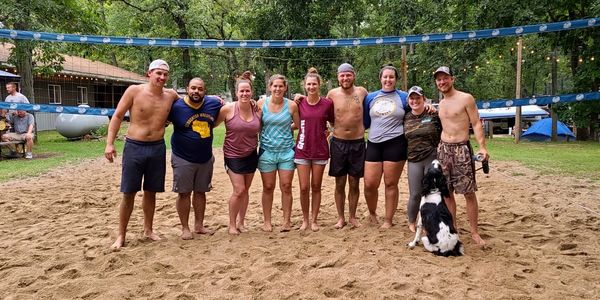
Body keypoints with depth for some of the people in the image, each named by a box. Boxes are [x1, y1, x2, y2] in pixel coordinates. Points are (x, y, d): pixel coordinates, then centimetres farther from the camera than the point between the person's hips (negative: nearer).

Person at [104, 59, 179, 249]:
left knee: (151, 192, 13)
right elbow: (117, 116, -4)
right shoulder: (134, 91, -6)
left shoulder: (171, 95, 2)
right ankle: (121, 235, 16)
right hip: (134, 147, -3)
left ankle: (148, 229, 30)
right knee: (129, 193, 3)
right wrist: (109, 144, -11)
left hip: (158, 148, 3)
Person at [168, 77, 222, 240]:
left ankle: (199, 225, 26)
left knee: (201, 192, 13)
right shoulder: (176, 106, -13)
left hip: (206, 158, 4)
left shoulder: (214, 103, -4)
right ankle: (185, 228, 15)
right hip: (183, 158, -3)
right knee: (184, 193, 3)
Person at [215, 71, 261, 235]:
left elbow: (260, 130, 10)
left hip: (251, 155, 4)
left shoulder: (257, 109, -4)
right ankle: (232, 224, 12)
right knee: (239, 190, -7)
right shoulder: (228, 109, -13)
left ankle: (241, 222, 27)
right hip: (233, 155, -4)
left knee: (245, 190, 11)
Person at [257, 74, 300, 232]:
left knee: (286, 187, 3)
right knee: (268, 187, 7)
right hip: (267, 151, 0)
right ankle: (267, 221, 18)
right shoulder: (261, 103, -2)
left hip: (286, 151, 0)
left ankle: (287, 221, 14)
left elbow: (300, 126, 6)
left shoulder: (291, 105, -3)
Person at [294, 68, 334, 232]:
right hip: (302, 150, 0)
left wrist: (327, 131, 0)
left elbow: (333, 122, 11)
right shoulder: (299, 103, -1)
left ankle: (314, 220, 20)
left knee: (316, 187, 8)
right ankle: (305, 219, 19)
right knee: (304, 188, 1)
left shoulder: (327, 103, -3)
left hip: (320, 150, 0)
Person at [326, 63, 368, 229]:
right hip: (338, 143, 0)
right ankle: (340, 218, 20)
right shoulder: (332, 94, -2)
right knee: (340, 183, 7)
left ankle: (352, 217, 23)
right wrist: (336, 125, 1)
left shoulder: (362, 92, -2)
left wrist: (362, 126, 6)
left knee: (354, 183, 8)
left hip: (358, 143, 0)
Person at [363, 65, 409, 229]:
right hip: (374, 144, 3)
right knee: (370, 184, -1)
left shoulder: (403, 97, 4)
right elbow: (365, 121, 16)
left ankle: (388, 220, 17)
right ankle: (372, 213, 26)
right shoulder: (370, 97, 11)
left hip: (395, 144, -2)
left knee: (391, 184, 3)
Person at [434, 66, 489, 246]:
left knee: (469, 193, -3)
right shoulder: (441, 104, 15)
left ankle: (474, 232, 6)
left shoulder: (466, 98, -4)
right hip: (443, 149, 6)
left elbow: (476, 124, -7)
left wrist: (482, 147, -17)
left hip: (462, 149, -6)